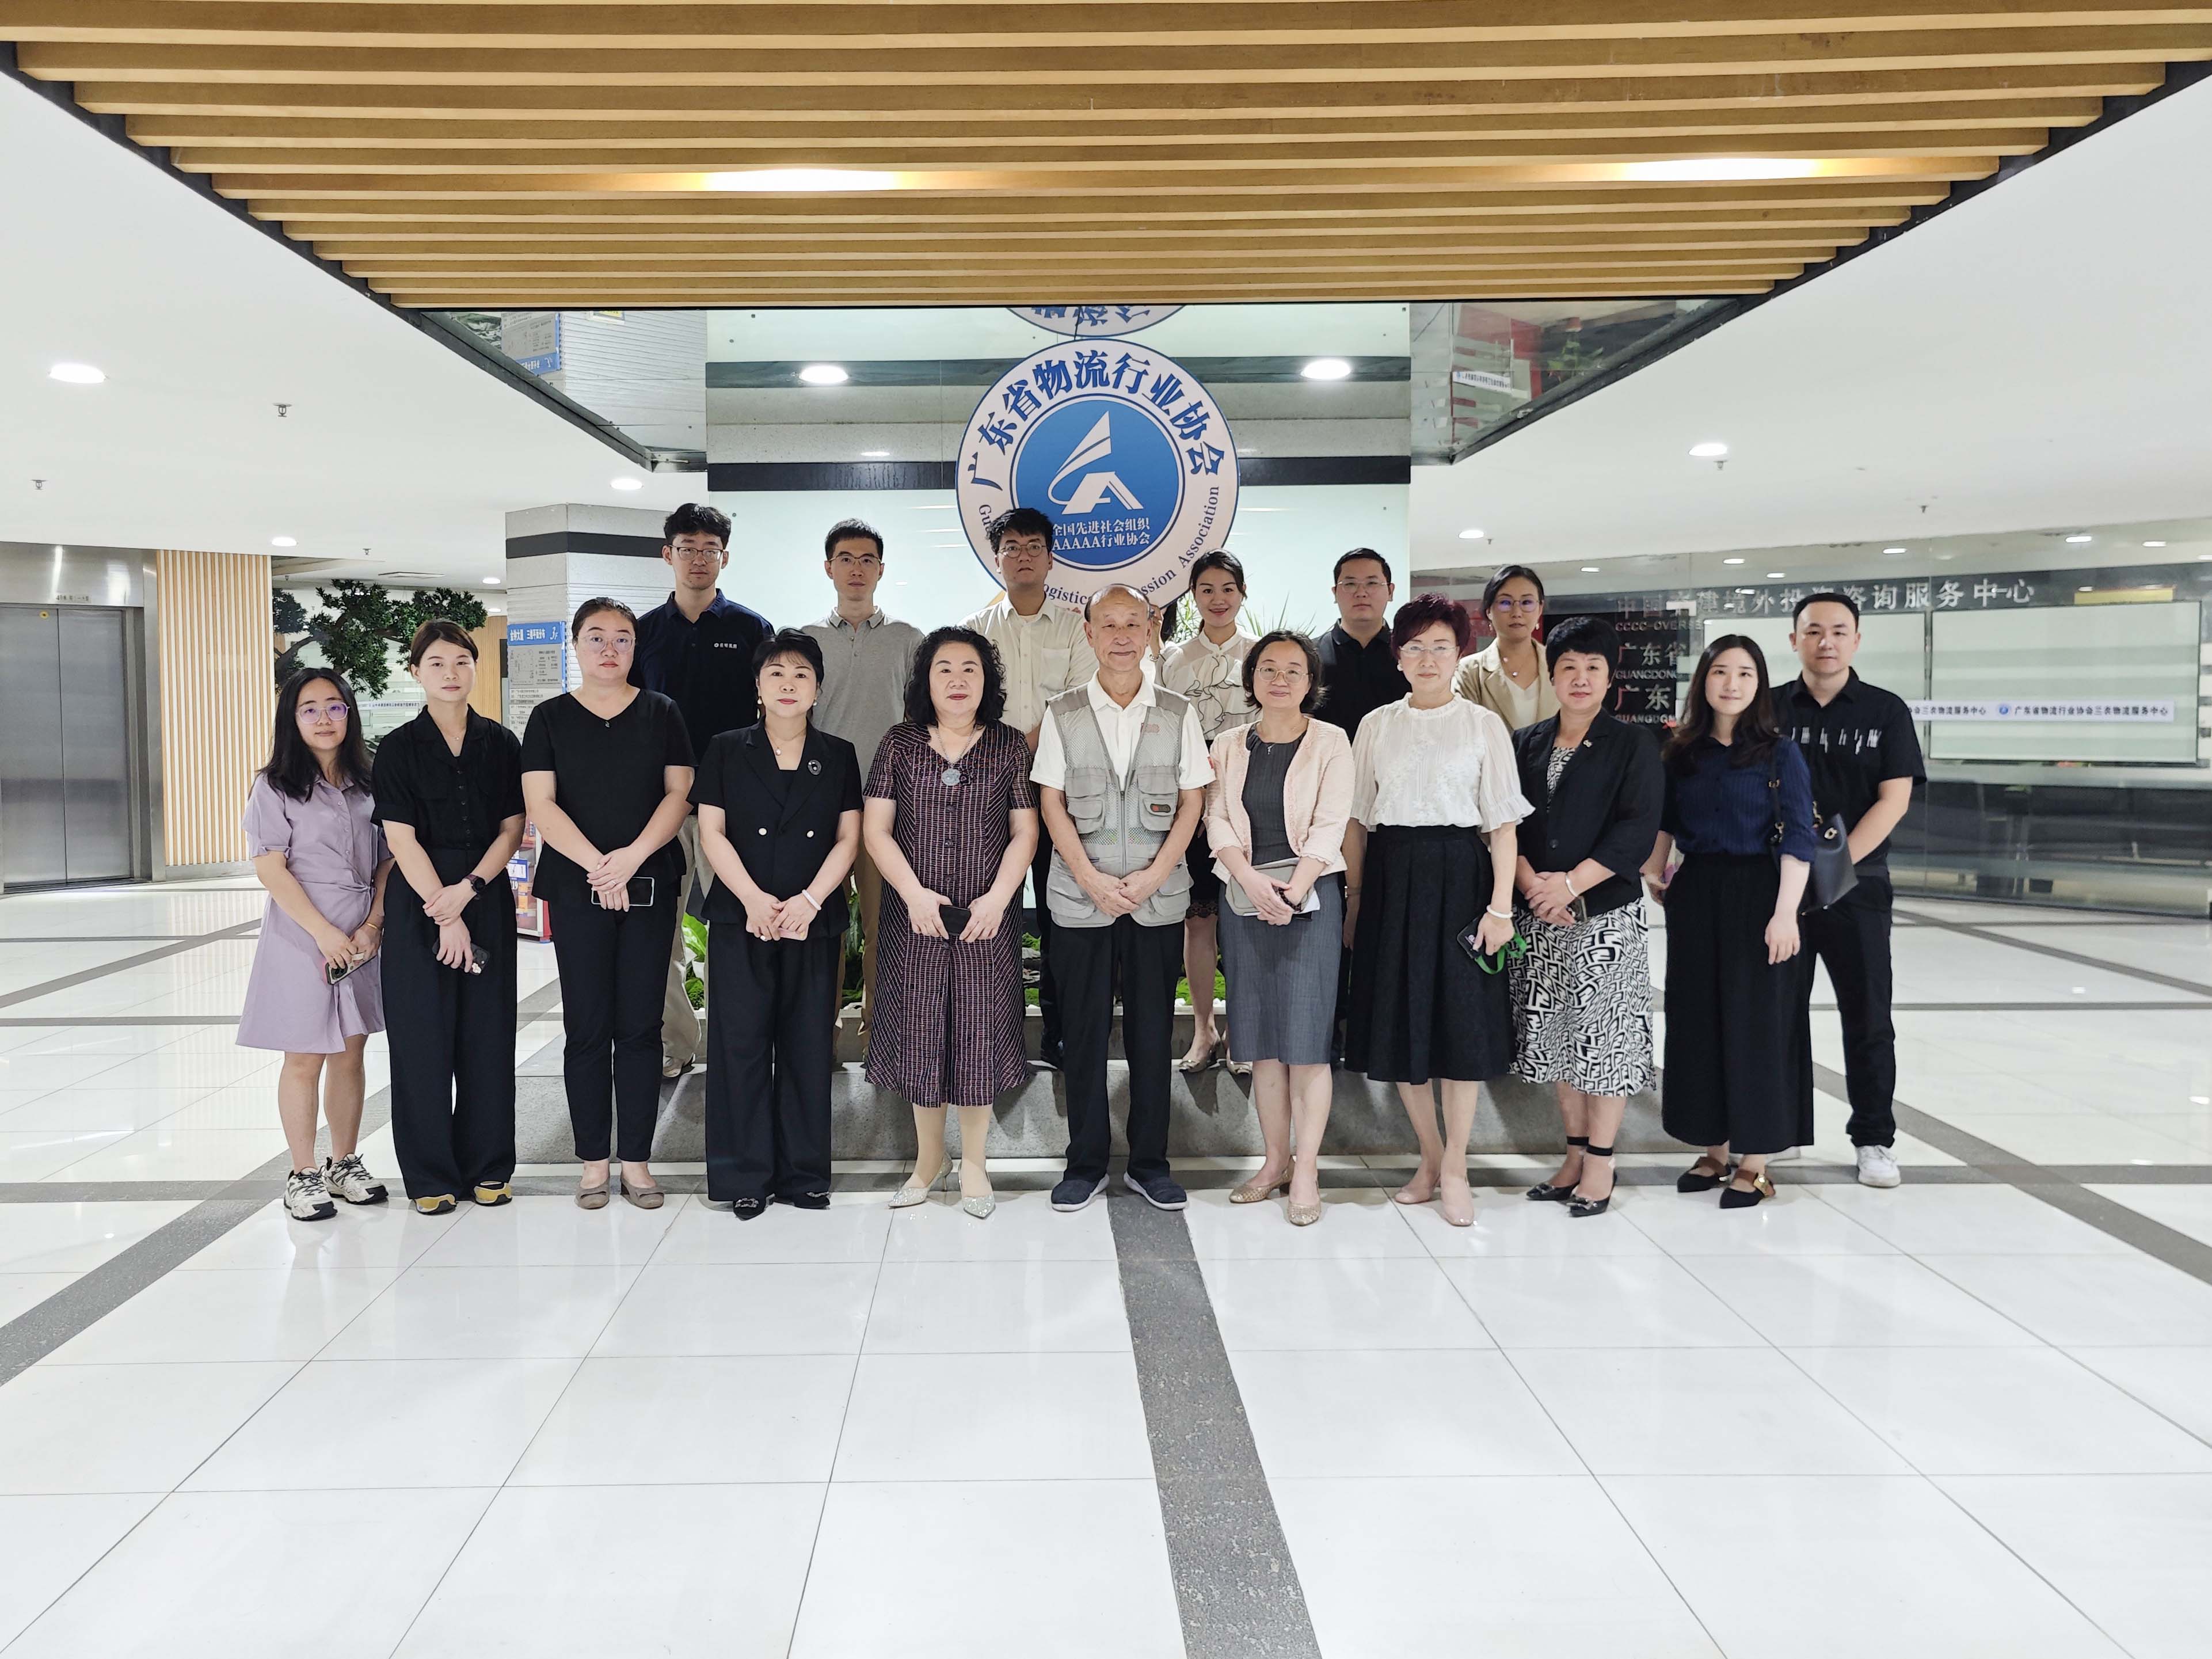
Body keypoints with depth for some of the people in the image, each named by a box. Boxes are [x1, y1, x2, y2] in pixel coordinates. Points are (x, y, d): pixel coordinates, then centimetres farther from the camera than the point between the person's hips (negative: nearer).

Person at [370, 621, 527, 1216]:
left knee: (488, 1031, 5)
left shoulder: (500, 743, 6)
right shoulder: (399, 748, -1)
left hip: (487, 899, 2)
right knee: (423, 1033, 1)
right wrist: (446, 914, -13)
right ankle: (430, 1173, 12)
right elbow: (402, 839, -6)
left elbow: (511, 829, 3)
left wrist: (468, 889, -11)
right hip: (419, 903, -2)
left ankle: (487, 1165, 16)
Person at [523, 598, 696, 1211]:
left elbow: (679, 793, 0)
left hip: (651, 886, 1)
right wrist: (596, 864, -14)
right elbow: (541, 804, -3)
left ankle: (636, 1160, 10)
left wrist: (633, 855, -14)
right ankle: (594, 1160, 12)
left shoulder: (660, 713, 8)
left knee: (640, 1025, 2)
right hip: (575, 889, 0)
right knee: (587, 1026, 2)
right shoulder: (550, 718, 6)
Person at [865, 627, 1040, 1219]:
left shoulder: (1009, 745, 4)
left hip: (986, 919, 0)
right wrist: (915, 894, -11)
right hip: (915, 918, 1)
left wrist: (998, 897, -11)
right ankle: (928, 1157, 23)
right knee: (919, 1033, 6)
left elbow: (1025, 832, 2)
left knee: (979, 1033, 3)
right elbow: (875, 829, 0)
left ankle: (973, 1164, 17)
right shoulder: (900, 744, 4)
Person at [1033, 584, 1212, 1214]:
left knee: (1153, 1031, 6)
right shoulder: (1062, 713, 3)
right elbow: (1051, 803, 0)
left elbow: (1191, 801, 2)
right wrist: (1092, 879, -11)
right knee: (1084, 1031, 5)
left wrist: (1152, 875, -10)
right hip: (1079, 897, 0)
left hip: (1158, 896, 1)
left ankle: (1150, 1163, 18)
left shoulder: (1178, 713, 5)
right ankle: (1086, 1164, 17)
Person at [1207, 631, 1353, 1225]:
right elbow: (1217, 821, 1)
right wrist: (1252, 881, -15)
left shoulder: (1330, 743, 1)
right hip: (1245, 897, 4)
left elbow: (1328, 827, -7)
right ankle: (1275, 1160, 16)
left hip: (1310, 896, -3)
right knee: (1261, 1038, 7)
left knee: (1306, 1037, -5)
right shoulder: (1229, 746, 10)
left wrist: (1291, 892, -17)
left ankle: (1306, 1172, 1)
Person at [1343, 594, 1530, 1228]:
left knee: (1462, 1018, -2)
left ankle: (1454, 1166, 11)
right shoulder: (1376, 726, 9)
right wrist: (1353, 899, 5)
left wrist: (1500, 904, -9)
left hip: (1459, 874, -2)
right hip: (1390, 875, 3)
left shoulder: (1483, 725, 2)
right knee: (1398, 1017, 5)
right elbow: (1357, 819, 10)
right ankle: (1431, 1157, 21)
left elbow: (1503, 822, -1)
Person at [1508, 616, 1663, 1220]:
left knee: (1604, 1035, -2)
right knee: (1556, 1036, 9)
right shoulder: (1525, 744, 10)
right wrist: (1530, 882, -12)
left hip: (1606, 914, -4)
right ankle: (1574, 1155, 21)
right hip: (1540, 917, 4)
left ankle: (1600, 1163, 9)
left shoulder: (1632, 745, -1)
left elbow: (1639, 829, -10)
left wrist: (1571, 884, -17)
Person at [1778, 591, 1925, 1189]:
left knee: (1867, 1017, 4)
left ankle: (1875, 1139, 16)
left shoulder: (1886, 711, 1)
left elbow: (1894, 799, -6)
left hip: (1856, 885, -1)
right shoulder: (1769, 710, 4)